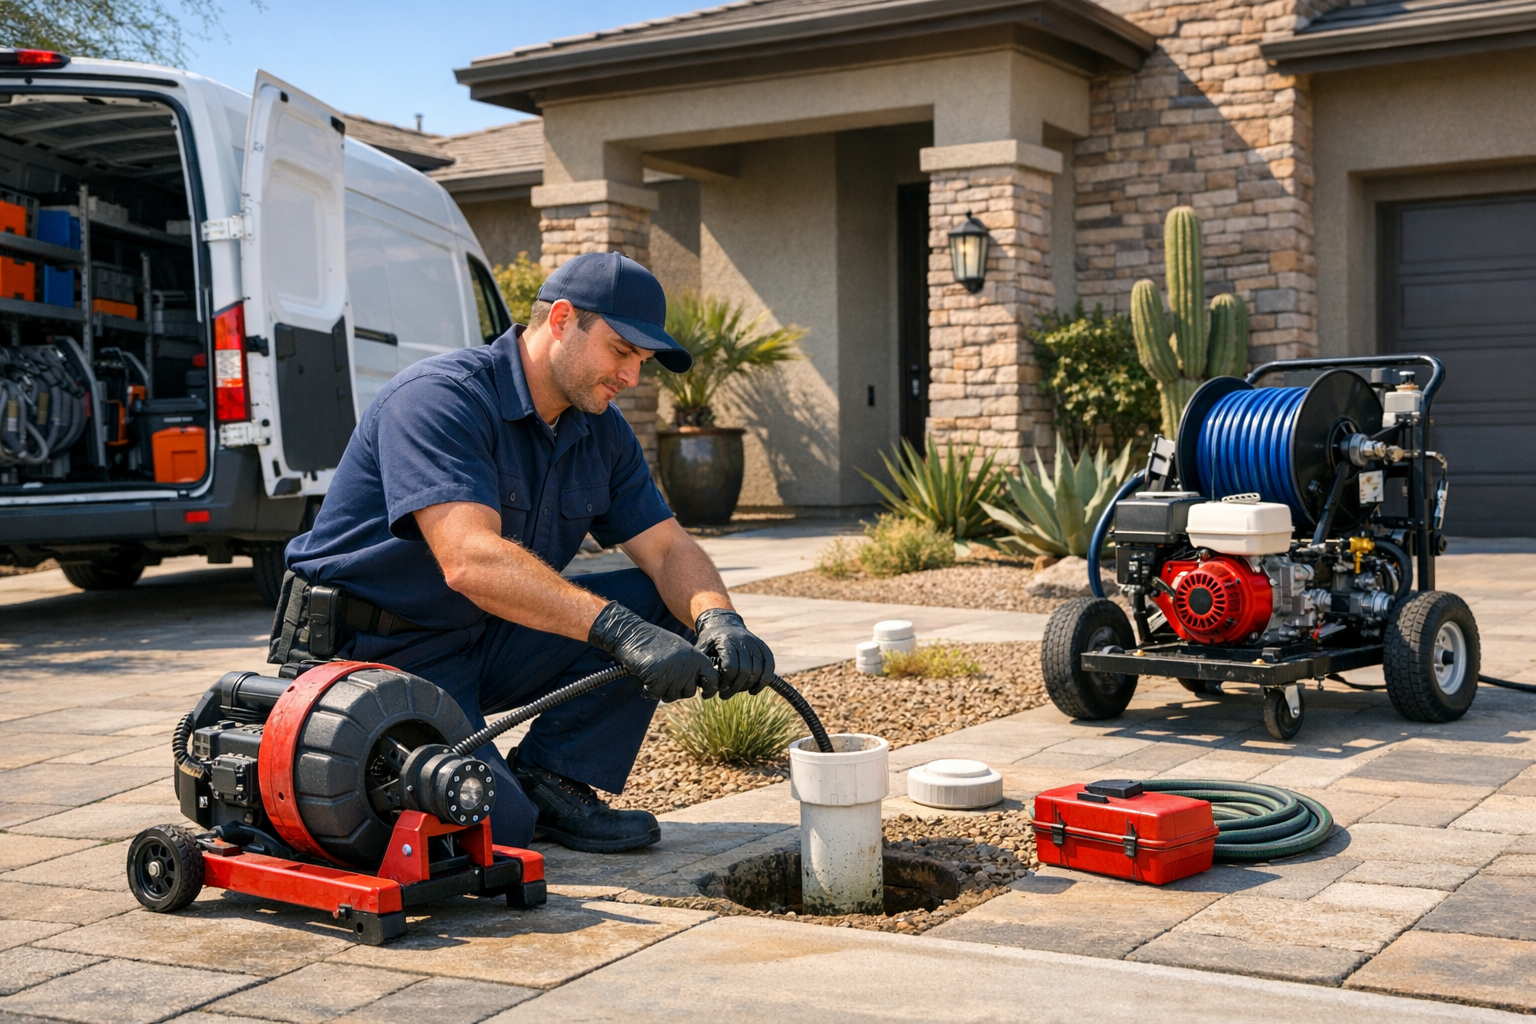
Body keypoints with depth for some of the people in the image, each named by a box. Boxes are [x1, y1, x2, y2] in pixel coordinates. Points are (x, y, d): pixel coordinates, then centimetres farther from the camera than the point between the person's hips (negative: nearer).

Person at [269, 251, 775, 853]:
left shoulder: (603, 435, 4)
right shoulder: (438, 397, -22)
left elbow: (668, 549, 0)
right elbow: (470, 561, -35)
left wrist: (717, 621, -24)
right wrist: (618, 630, -43)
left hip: (483, 644, 8)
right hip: (374, 654, -7)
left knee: (660, 605, -8)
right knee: (500, 826, -24)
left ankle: (549, 780, -3)